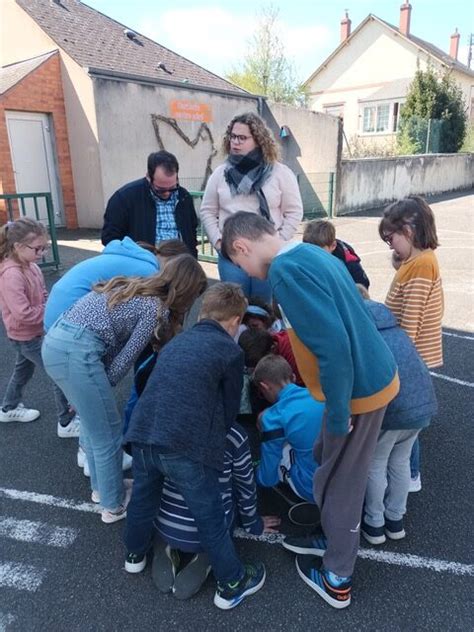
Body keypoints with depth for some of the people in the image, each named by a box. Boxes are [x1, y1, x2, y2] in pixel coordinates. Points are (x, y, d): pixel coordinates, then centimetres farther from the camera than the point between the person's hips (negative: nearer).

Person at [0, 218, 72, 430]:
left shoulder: (30, 266, -2)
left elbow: (42, 296, 9)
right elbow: (23, 314, -32)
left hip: (29, 334, 9)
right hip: (26, 337, -9)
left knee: (24, 370, 28)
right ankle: (66, 421, 9)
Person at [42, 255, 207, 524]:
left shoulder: (136, 285, 19)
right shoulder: (156, 308, -5)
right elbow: (126, 358, -4)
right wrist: (103, 388, 9)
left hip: (55, 341, 9)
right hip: (77, 351, -9)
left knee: (94, 423, 24)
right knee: (109, 433, 8)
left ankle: (101, 486, 41)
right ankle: (114, 505, 25)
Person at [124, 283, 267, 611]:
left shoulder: (176, 341, 19)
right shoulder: (231, 352, 0)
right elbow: (230, 409, 5)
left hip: (142, 435, 6)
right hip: (185, 447, -6)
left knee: (143, 497, 29)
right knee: (211, 518, 12)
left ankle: (136, 553, 54)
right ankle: (232, 584, 32)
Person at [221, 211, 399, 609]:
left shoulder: (286, 270, -21)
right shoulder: (312, 253, 8)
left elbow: (332, 343, -27)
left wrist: (338, 412, -18)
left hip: (359, 391, -9)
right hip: (377, 377, 9)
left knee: (337, 484, 11)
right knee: (332, 467, 25)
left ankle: (337, 580, 33)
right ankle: (338, 539, 47)